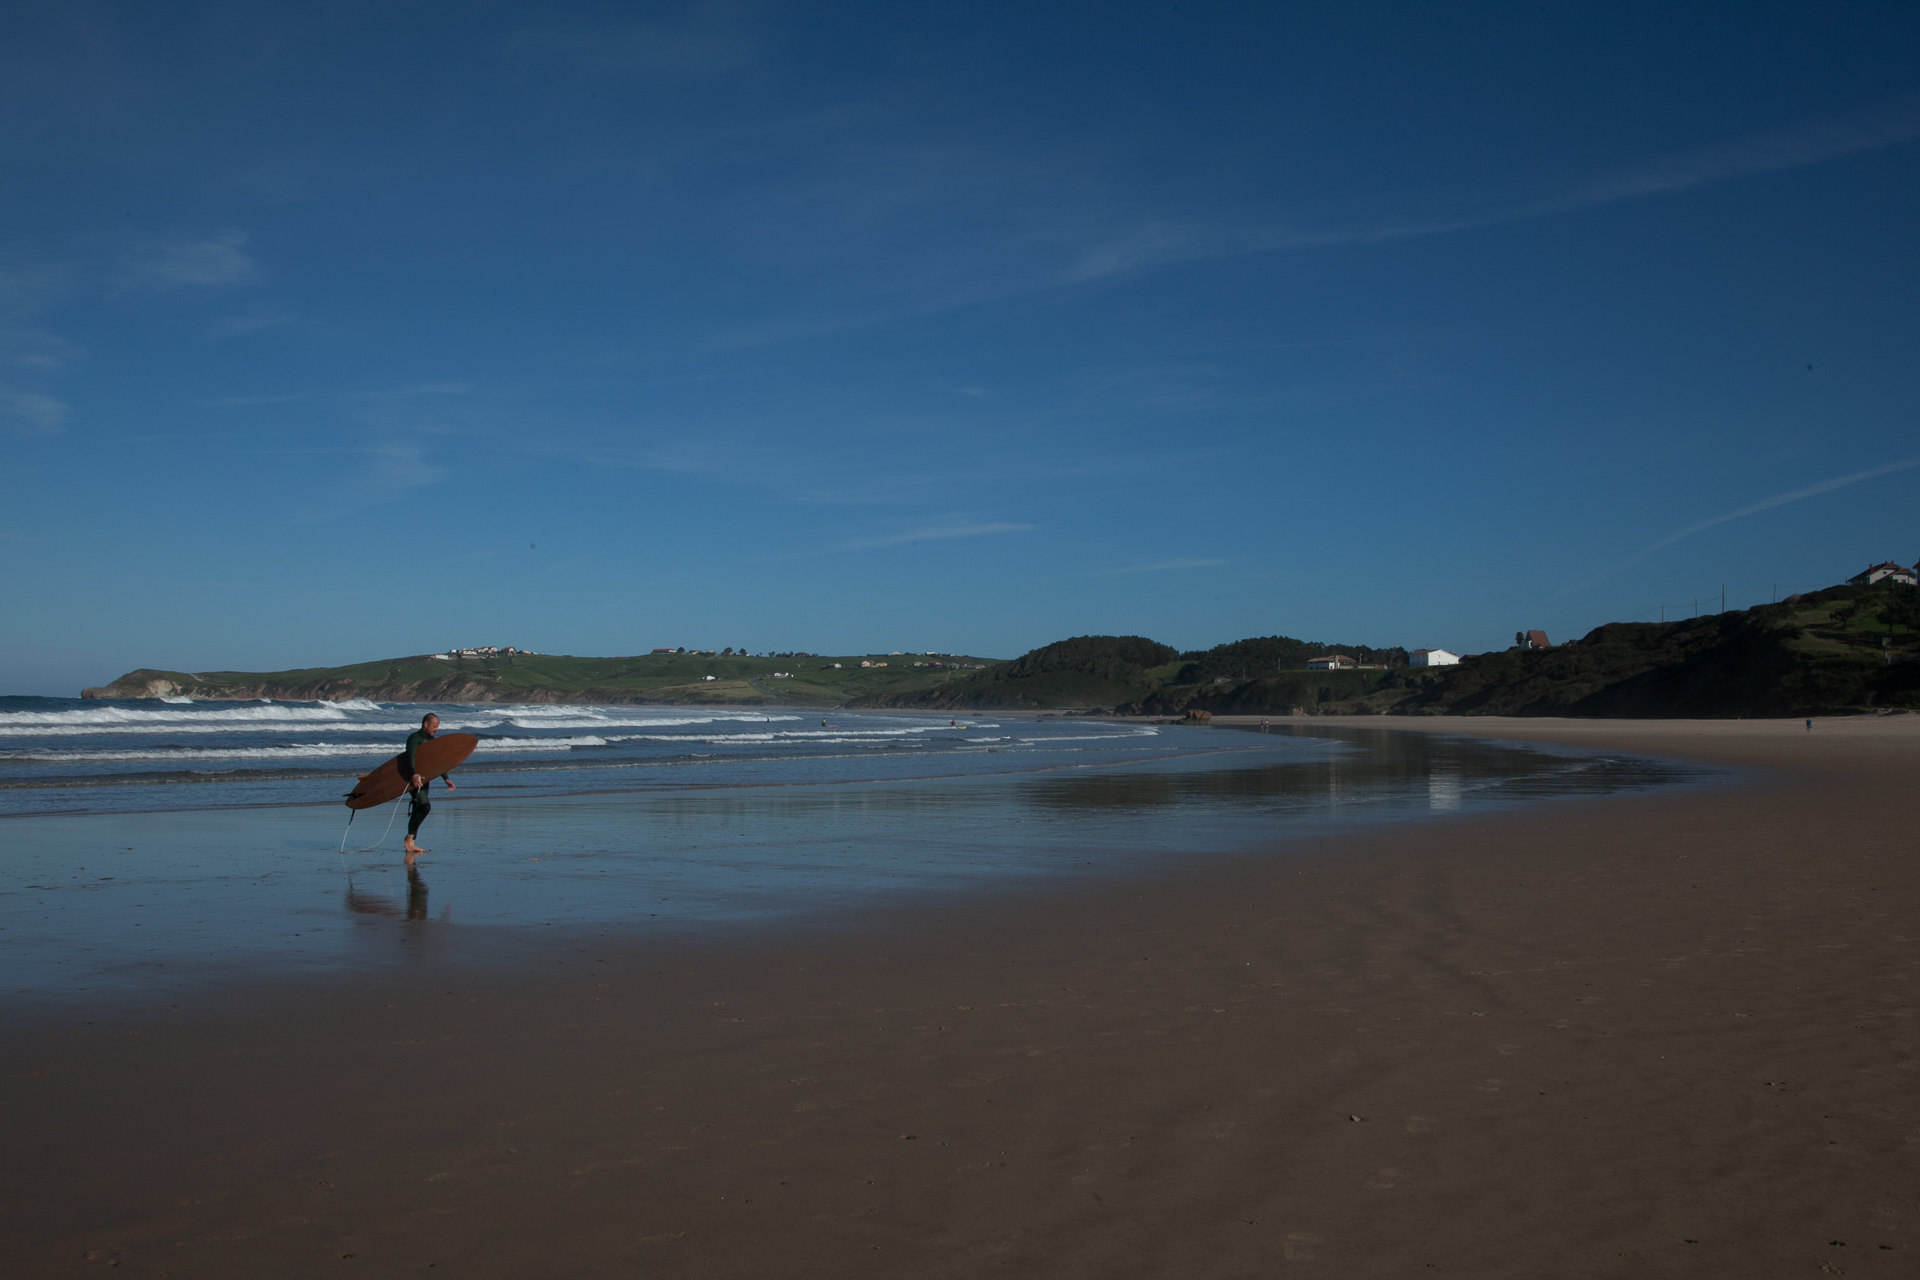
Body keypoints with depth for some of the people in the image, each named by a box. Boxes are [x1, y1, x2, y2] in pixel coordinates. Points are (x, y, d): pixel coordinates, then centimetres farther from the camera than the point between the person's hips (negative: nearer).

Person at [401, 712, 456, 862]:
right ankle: (409, 841, -16)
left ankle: (410, 844, 12)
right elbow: (410, 757, -26)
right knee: (425, 807, -21)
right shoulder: (414, 738, -11)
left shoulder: (432, 740, 16)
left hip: (423, 780, 9)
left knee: (418, 811, 8)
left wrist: (446, 779, 19)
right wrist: (414, 775, -41)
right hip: (412, 778, -9)